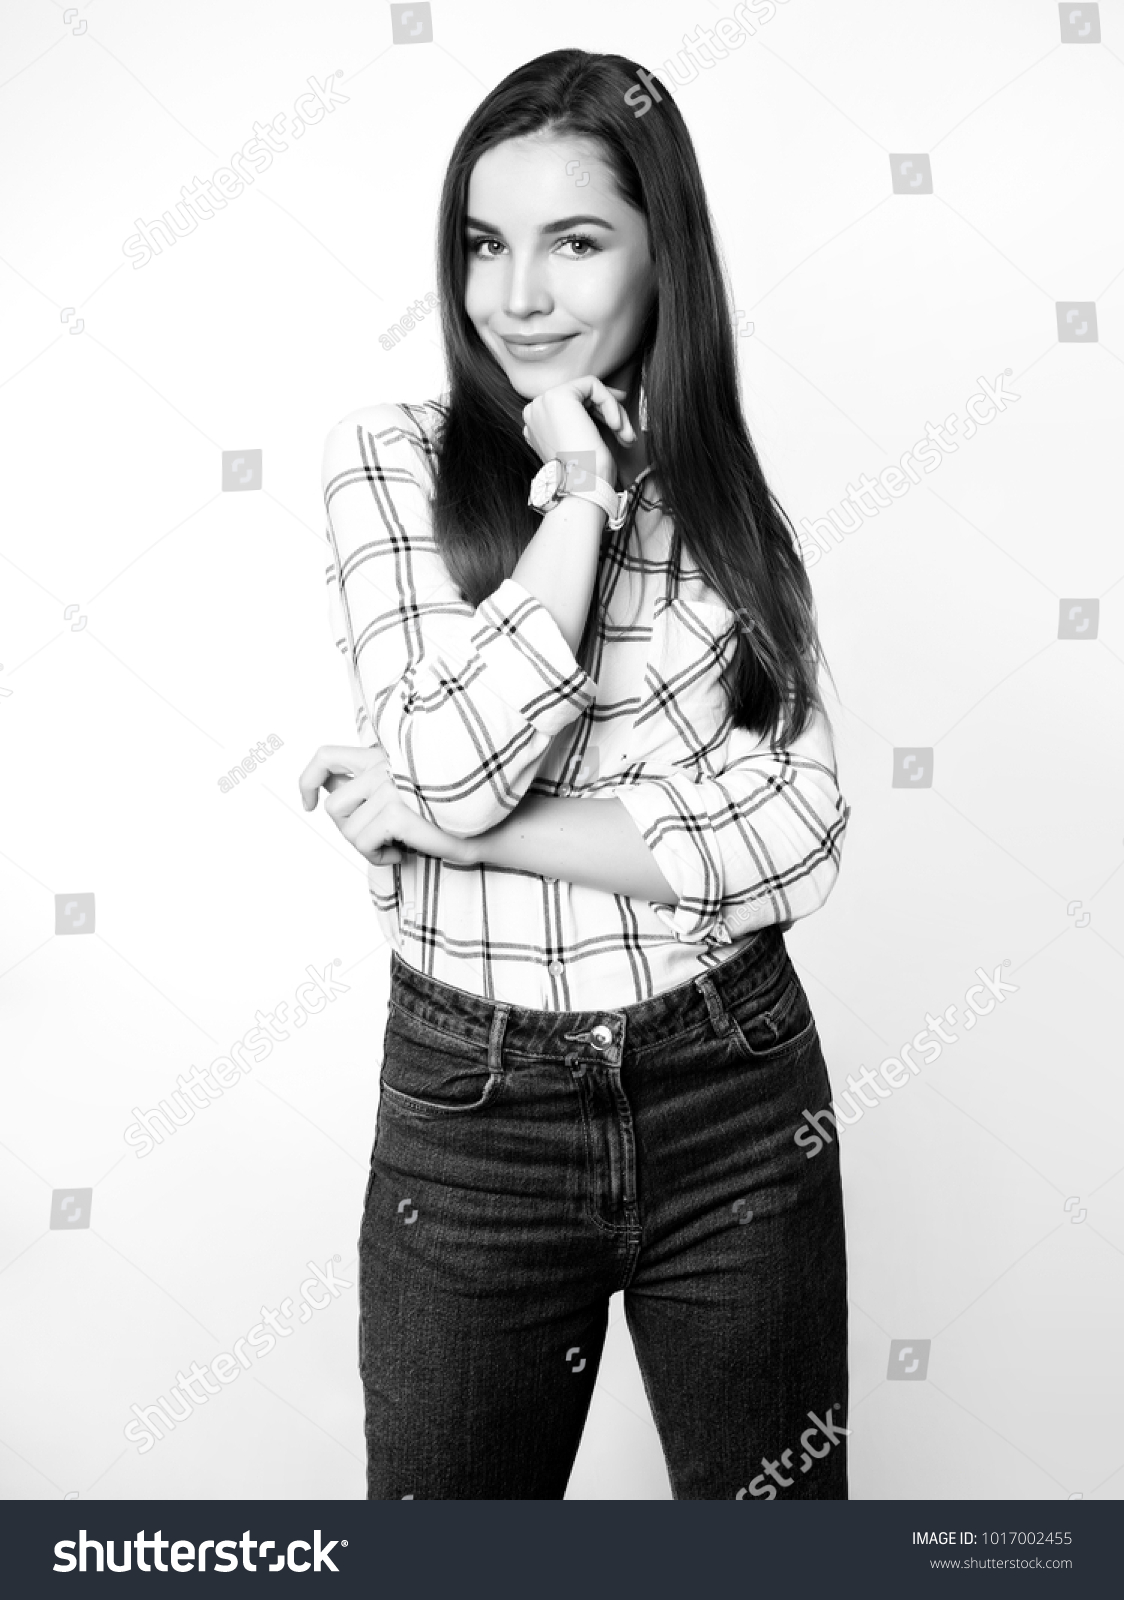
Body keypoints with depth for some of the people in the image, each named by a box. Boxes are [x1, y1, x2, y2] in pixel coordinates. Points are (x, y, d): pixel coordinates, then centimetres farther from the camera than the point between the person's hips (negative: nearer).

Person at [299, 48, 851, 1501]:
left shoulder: (726, 486, 3)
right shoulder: (391, 460, -3)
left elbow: (799, 839, -9)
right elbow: (448, 773, -17)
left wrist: (472, 828, -16)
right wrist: (582, 496, -14)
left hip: (738, 1101, 2)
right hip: (474, 1111, -1)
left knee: (772, 1499, 19)